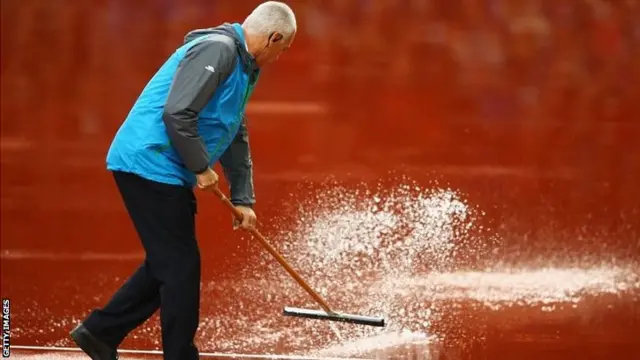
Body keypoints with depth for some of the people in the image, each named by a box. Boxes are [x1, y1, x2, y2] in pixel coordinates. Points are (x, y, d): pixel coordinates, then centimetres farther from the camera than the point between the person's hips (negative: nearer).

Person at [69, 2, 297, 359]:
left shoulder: (244, 68, 19)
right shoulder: (217, 49, -16)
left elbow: (237, 139, 25)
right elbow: (177, 112, -25)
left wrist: (243, 199, 20)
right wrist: (201, 167, -17)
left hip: (169, 174, 11)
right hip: (151, 164, -11)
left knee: (168, 263, 16)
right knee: (181, 266, -5)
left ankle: (100, 331, 22)